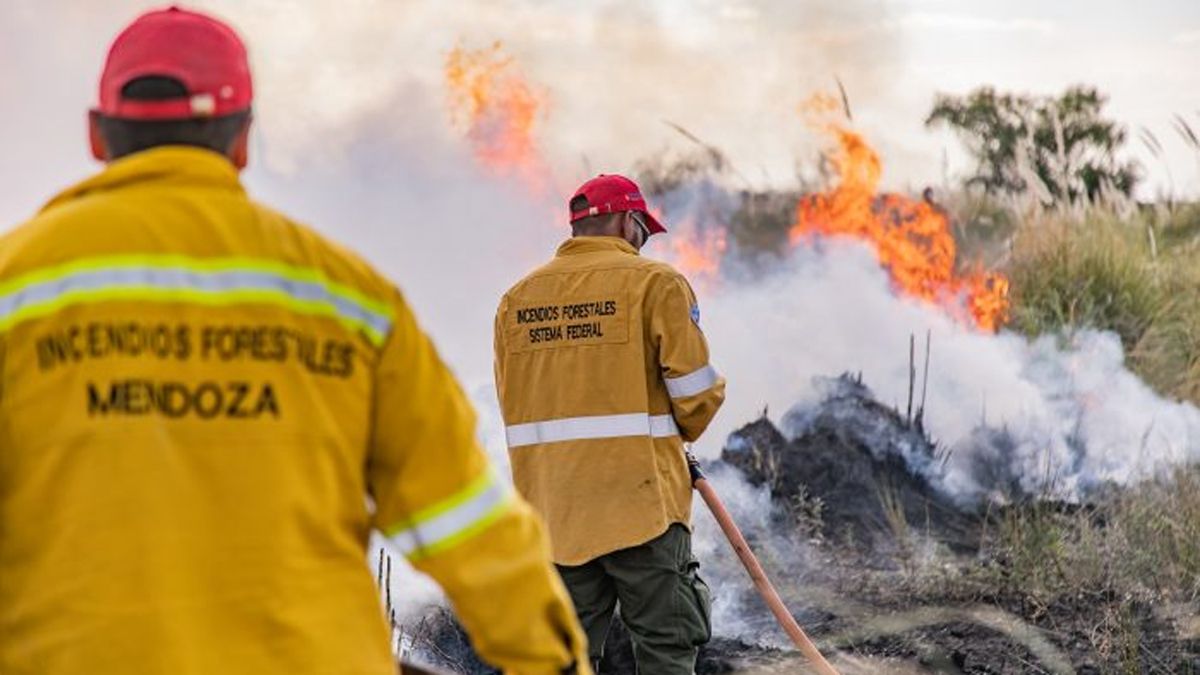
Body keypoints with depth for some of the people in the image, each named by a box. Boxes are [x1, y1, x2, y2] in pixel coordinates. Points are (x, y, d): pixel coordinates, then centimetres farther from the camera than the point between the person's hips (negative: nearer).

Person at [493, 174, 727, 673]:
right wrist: (678, 434, 12)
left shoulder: (516, 299, 11)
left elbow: (513, 403, 12)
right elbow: (696, 389, -8)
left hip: (551, 505, 5)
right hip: (639, 498, -5)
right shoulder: (655, 282, -5)